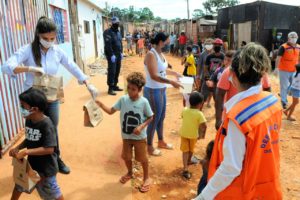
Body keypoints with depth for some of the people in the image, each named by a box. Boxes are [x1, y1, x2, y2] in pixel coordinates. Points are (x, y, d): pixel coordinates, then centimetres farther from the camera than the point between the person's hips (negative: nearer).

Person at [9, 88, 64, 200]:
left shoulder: (46, 124, -29)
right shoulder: (28, 120, -6)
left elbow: (49, 149, -32)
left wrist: (26, 152, -30)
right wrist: (17, 148, -7)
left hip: (46, 166, -7)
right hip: (31, 163, 7)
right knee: (19, 184, 28)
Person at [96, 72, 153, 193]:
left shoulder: (143, 102, -17)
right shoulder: (123, 99, -10)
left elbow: (150, 117, -8)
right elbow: (111, 111, -7)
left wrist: (141, 126, -22)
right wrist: (101, 105, -23)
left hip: (140, 137, -3)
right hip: (126, 136, 3)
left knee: (142, 158, 11)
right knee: (126, 157, 18)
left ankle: (146, 178, 36)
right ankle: (129, 173, 48)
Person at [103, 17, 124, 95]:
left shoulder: (118, 32, 15)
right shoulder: (108, 32, -10)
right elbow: (108, 45, -17)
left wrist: (121, 52, 11)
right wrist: (112, 55, -21)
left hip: (118, 55, 8)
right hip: (112, 55, -8)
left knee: (117, 71, 11)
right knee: (112, 71, -8)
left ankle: (115, 86, 21)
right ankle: (110, 88, -4)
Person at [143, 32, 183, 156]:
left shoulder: (160, 54, 7)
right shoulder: (151, 55, -20)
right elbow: (154, 76, -29)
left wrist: (175, 73, 16)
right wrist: (171, 82, -32)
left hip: (161, 90, 9)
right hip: (153, 91, -9)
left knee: (161, 117, 20)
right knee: (154, 118, 3)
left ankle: (161, 141, 38)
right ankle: (149, 146, 20)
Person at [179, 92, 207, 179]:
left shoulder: (185, 110, -9)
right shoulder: (199, 114, -22)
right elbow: (204, 126, -24)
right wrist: (202, 135, -10)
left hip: (184, 133, 2)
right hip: (194, 135, -2)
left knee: (185, 151, 7)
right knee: (191, 149, 23)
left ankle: (185, 168, -4)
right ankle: (189, 161, 47)